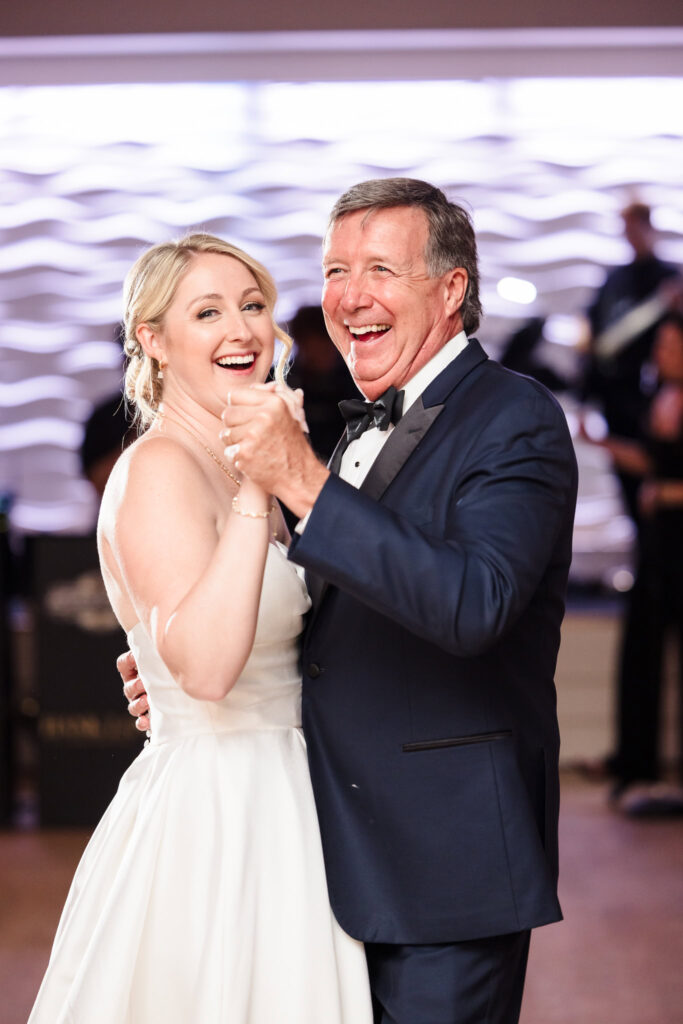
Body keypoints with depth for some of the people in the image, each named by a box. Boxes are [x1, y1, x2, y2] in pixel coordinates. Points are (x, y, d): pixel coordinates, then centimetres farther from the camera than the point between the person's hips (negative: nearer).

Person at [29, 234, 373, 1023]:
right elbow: (206, 667, -29)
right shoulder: (161, 468, -16)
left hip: (269, 803, 9)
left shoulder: (229, 466, 12)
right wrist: (256, 492, -29)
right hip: (211, 816, -9)